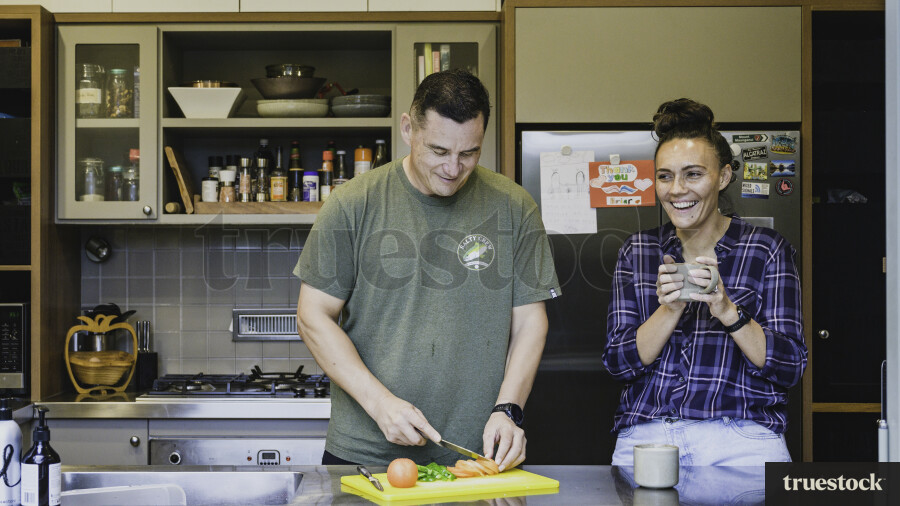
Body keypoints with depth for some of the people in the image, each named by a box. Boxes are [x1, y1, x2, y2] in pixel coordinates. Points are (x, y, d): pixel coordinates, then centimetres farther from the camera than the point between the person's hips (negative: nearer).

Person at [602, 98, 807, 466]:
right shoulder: (637, 252, 11)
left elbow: (789, 369, -1)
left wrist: (726, 309, -15)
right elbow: (618, 363, 4)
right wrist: (670, 308, -12)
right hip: (645, 435, 2)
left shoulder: (766, 249, 5)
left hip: (740, 439, -1)